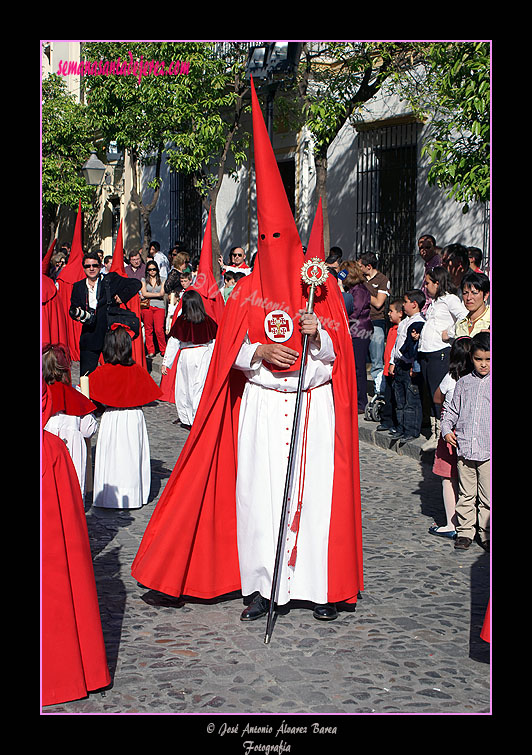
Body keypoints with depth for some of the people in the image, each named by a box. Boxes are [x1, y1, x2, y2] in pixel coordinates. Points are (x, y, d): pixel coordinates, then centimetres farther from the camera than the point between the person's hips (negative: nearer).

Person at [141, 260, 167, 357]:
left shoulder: (162, 280, 13)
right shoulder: (144, 280, 14)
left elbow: (162, 293, 1)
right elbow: (144, 293, 0)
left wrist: (149, 295, -3)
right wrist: (157, 294, -4)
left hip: (159, 306, -1)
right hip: (147, 306, 1)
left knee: (159, 330, -11)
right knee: (148, 329, 0)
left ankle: (163, 351, 0)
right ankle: (150, 351, 7)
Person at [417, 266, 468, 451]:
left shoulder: (449, 299, -7)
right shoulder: (433, 302, 21)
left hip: (441, 352, -9)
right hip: (425, 353, 9)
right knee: (430, 394, 11)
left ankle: (441, 435, -3)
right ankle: (434, 434, 17)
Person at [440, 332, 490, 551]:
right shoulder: (464, 383, 8)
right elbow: (453, 410, 16)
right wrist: (446, 428, 2)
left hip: (488, 451, -2)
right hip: (464, 448, 2)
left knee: (487, 497, 2)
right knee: (466, 494, 10)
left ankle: (486, 535, 15)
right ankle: (465, 531, 20)